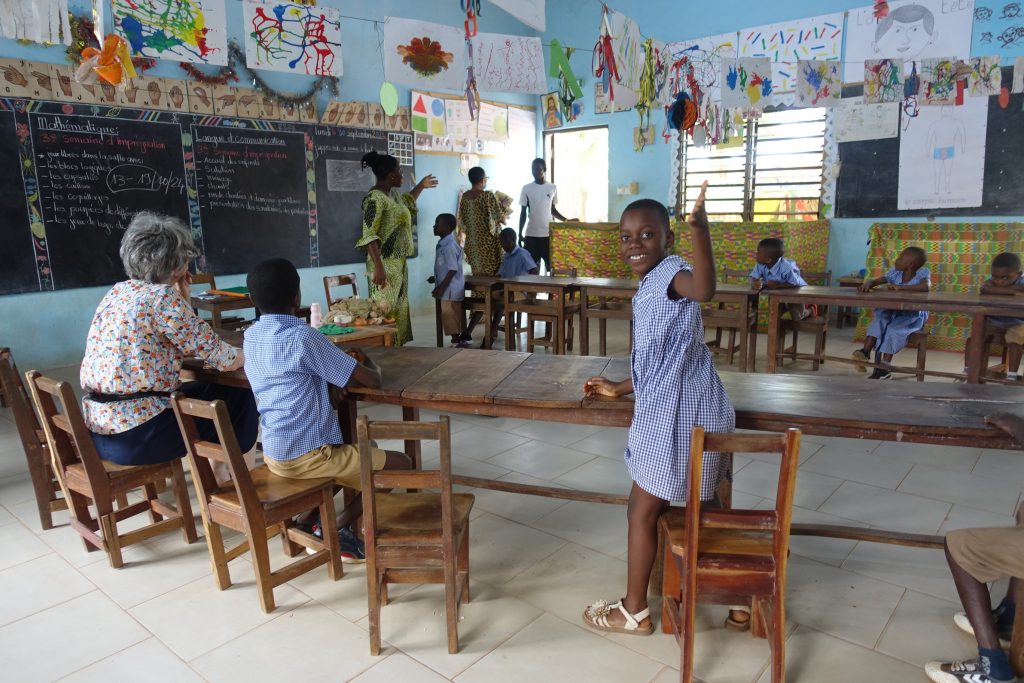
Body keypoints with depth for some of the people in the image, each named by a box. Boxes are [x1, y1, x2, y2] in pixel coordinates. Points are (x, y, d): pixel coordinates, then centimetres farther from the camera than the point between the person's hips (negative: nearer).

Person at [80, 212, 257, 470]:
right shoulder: (163, 297, -15)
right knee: (240, 398, 8)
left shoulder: (117, 291, 10)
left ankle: (215, 474, 37)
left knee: (205, 389, 27)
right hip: (137, 435, -9)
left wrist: (183, 297, 10)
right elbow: (221, 358, -12)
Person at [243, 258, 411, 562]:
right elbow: (371, 380, -16)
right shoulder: (303, 336, -20)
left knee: (362, 449, 30)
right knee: (401, 464, 5)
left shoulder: (252, 336, 4)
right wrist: (371, 364, 6)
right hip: (306, 455, -8)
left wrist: (340, 360, 12)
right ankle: (337, 529, 4)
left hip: (274, 452, 8)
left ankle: (308, 521, 16)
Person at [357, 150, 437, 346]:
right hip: (385, 265, -10)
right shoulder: (375, 198, -16)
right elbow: (369, 236, -23)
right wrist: (378, 268, -30)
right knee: (386, 312, -7)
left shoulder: (393, 193, 13)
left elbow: (405, 204, 39)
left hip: (399, 263, 10)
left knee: (399, 310, 13)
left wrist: (421, 186, 42)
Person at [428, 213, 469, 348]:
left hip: (450, 290, -10)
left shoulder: (449, 246, -19)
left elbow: (453, 270, -22)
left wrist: (441, 288, -23)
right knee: (456, 317, 15)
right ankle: (462, 341, 22)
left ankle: (458, 343, 2)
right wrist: (435, 278, 21)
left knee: (451, 318, -4)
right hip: (449, 290, 10)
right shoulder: (443, 244, 12)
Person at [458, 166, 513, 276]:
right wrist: (506, 205, 7)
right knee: (490, 274, 1)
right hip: (488, 240, -6)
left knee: (477, 273, 12)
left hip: (472, 240, 6)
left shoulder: (465, 196, 5)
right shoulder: (488, 195, -14)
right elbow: (500, 215, -11)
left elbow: (462, 219, 13)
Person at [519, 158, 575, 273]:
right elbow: (523, 212, 4)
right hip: (531, 235, -1)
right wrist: (520, 233, 0)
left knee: (552, 265, 1)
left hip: (548, 234, 1)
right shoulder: (526, 188, 1)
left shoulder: (553, 188, 6)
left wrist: (566, 220, 4)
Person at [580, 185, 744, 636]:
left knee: (642, 510, 4)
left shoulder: (672, 273, -13)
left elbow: (703, 290, -40)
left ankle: (634, 612, 22)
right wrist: (619, 388, 31)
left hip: (677, 416, -10)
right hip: (670, 412, 10)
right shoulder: (648, 289, 15)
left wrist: (700, 230, -53)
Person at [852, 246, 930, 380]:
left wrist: (900, 287, -36)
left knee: (893, 329, -30)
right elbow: (876, 281, 3)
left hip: (914, 315, -6)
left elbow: (926, 286, -34)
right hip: (894, 311, 6)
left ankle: (884, 368, -32)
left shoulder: (922, 273, -13)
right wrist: (868, 284, -23)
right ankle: (866, 352, -32)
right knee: (879, 320, -23)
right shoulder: (896, 272, 3)